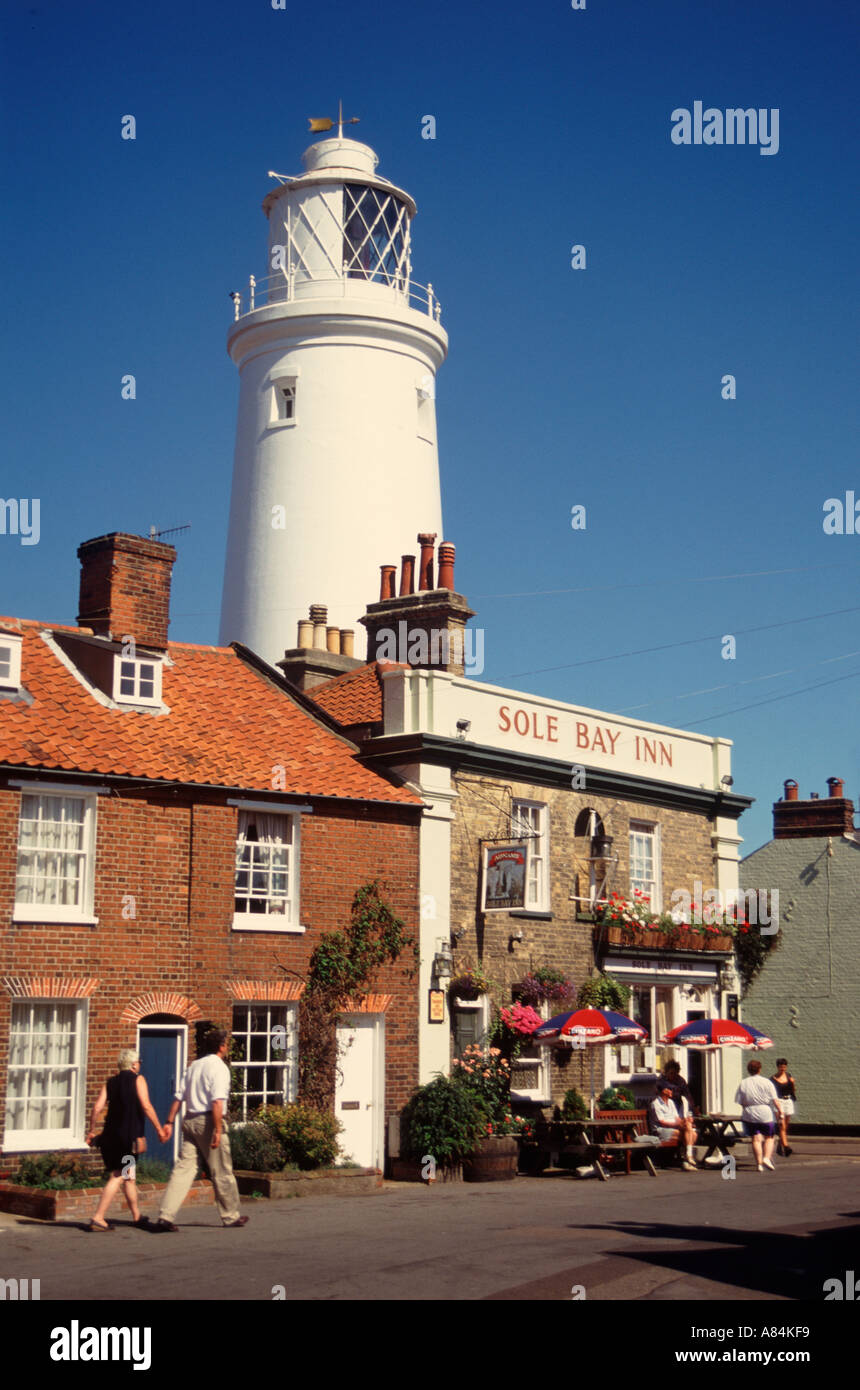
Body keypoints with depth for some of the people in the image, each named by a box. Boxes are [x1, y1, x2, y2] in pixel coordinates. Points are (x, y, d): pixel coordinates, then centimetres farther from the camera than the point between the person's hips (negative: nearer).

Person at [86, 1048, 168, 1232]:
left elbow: (97, 1108, 3)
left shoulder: (110, 1082, 11)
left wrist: (91, 1131, 12)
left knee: (129, 1176, 17)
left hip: (110, 1135, 6)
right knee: (118, 1177, -5)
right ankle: (98, 1218, -13)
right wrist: (159, 1128, -8)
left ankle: (137, 1216, 28)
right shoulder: (138, 1080, -3)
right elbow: (146, 1106, -12)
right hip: (128, 1137, -6)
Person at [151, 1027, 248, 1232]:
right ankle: (231, 1216, 17)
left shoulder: (194, 1066, 15)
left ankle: (165, 1217, -7)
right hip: (208, 1121, -7)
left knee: (183, 1168, 2)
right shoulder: (219, 1068, -9)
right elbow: (217, 1102, -19)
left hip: (190, 1120, 7)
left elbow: (179, 1097, 12)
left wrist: (170, 1122, 13)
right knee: (222, 1172, 6)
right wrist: (218, 1130, -21)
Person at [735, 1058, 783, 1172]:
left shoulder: (743, 1084, 1)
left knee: (756, 1139, 6)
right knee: (769, 1137, 11)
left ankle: (759, 1164, 2)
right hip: (765, 1113, -2)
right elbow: (775, 1100, -8)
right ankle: (766, 1158, -8)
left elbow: (740, 1102, 1)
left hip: (749, 1115, 2)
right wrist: (780, 1111, 2)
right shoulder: (766, 1082, -4)